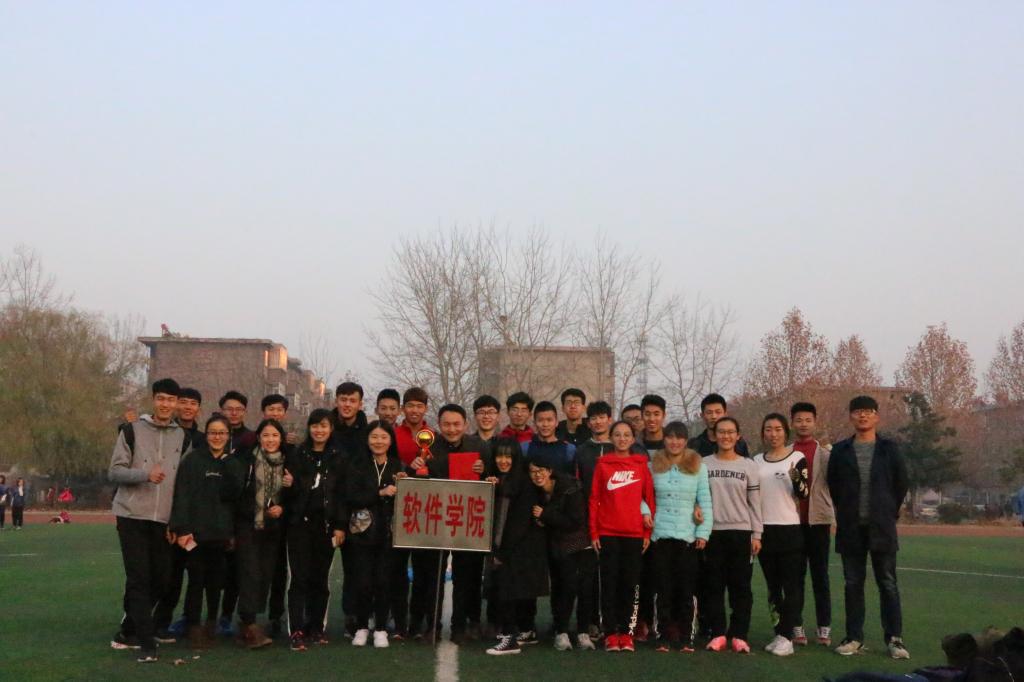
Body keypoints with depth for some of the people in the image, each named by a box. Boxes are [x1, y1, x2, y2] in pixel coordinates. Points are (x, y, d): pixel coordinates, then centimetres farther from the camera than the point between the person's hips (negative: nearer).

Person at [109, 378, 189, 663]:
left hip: (164, 520, 4)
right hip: (132, 516, -4)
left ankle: (128, 632, 23)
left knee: (159, 580, 6)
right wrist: (145, 473, -22)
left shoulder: (182, 438, 10)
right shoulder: (133, 431, 0)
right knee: (139, 579, -8)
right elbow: (114, 471, -4)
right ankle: (146, 642, -8)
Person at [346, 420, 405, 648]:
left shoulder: (398, 465, 7)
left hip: (388, 533, 1)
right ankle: (361, 627, 15)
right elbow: (351, 497, -10)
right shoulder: (357, 464, 1)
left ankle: (380, 629, 13)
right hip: (363, 531, -1)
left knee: (383, 582, 1)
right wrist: (380, 493, -18)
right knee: (363, 582, -1)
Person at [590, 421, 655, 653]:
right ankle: (611, 633, 4)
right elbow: (594, 499, 3)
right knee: (609, 583, 0)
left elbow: (649, 498, 7)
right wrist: (593, 533, -1)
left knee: (629, 584, 4)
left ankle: (625, 632, 11)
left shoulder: (641, 465, 6)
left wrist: (648, 532, 1)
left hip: (634, 534, 1)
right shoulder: (603, 464, 4)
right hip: (608, 533, -1)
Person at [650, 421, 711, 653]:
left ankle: (686, 638, 8)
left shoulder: (698, 466, 5)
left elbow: (705, 501, 3)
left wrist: (704, 532, -4)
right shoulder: (653, 466, 7)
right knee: (664, 589, 3)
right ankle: (665, 637, 9)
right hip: (660, 535, 1)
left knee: (686, 590, 1)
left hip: (689, 536, -1)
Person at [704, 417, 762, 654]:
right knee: (714, 585, 2)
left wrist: (757, 534, -1)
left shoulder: (748, 466, 6)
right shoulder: (704, 464, 6)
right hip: (712, 531, 0)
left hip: (741, 532, 0)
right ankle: (718, 634, 8)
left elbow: (754, 503, 5)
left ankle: (739, 635, 5)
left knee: (740, 585, 0)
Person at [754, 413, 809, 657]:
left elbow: (804, 494, -9)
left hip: (790, 529, -4)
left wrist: (796, 478, -27)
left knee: (791, 585, -6)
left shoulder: (797, 458, -2)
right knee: (772, 586, 9)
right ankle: (779, 634, 16)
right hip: (764, 530, 5)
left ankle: (786, 637, -6)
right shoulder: (756, 461, 10)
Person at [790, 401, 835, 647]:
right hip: (792, 521, 1)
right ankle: (797, 628, 9)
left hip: (818, 520, -1)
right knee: (795, 576, 5)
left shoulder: (827, 453, 5)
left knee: (820, 576, 4)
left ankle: (824, 628, 7)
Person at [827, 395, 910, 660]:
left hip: (882, 527, -1)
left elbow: (902, 484, 8)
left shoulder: (889, 449, 2)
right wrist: (845, 512, 11)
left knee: (888, 583, 0)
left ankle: (894, 638, 4)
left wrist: (889, 511, 10)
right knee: (853, 583, 6)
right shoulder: (840, 450, 4)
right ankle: (854, 638, 13)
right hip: (851, 528, 1)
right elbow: (833, 485, 11)